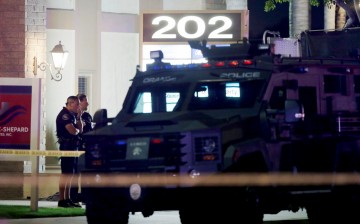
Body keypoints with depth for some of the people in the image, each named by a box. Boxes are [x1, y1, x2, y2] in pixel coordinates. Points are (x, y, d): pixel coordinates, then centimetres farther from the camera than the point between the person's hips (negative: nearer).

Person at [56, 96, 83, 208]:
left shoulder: (72, 115, 18)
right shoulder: (64, 115, -12)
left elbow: (80, 129, 16)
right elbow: (73, 131, -21)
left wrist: (79, 117, 5)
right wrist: (77, 129, 1)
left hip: (73, 146, 10)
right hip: (67, 145, -10)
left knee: (70, 173, 13)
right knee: (66, 173, -11)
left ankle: (67, 199, 18)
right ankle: (61, 200, -11)